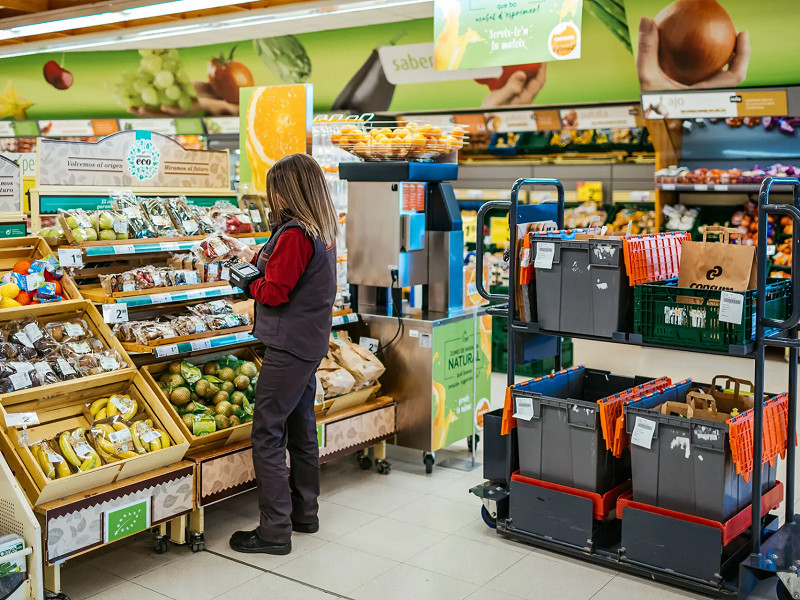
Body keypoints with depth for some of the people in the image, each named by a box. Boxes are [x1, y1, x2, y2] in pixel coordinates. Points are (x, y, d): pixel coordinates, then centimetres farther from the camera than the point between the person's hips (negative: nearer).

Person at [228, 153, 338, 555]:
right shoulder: (323, 231, 9)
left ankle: (275, 530, 0)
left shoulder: (294, 235, -20)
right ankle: (304, 513, 30)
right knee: (301, 429, 18)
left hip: (287, 348, -10)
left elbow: (274, 293, -19)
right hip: (309, 344, 10)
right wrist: (258, 260, 6)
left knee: (267, 434, -4)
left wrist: (247, 279, -1)